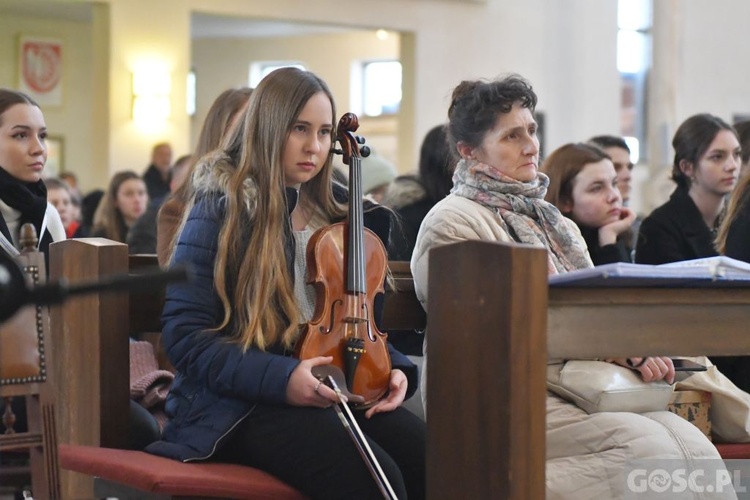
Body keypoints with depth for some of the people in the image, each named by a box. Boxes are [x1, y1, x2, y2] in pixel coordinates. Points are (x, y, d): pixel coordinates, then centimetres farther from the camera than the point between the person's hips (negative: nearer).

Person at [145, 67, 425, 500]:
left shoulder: (334, 212, 15)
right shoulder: (222, 210, -3)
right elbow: (185, 336, -10)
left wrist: (392, 367, 0)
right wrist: (280, 378, -23)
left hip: (333, 390, 6)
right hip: (244, 404, -6)